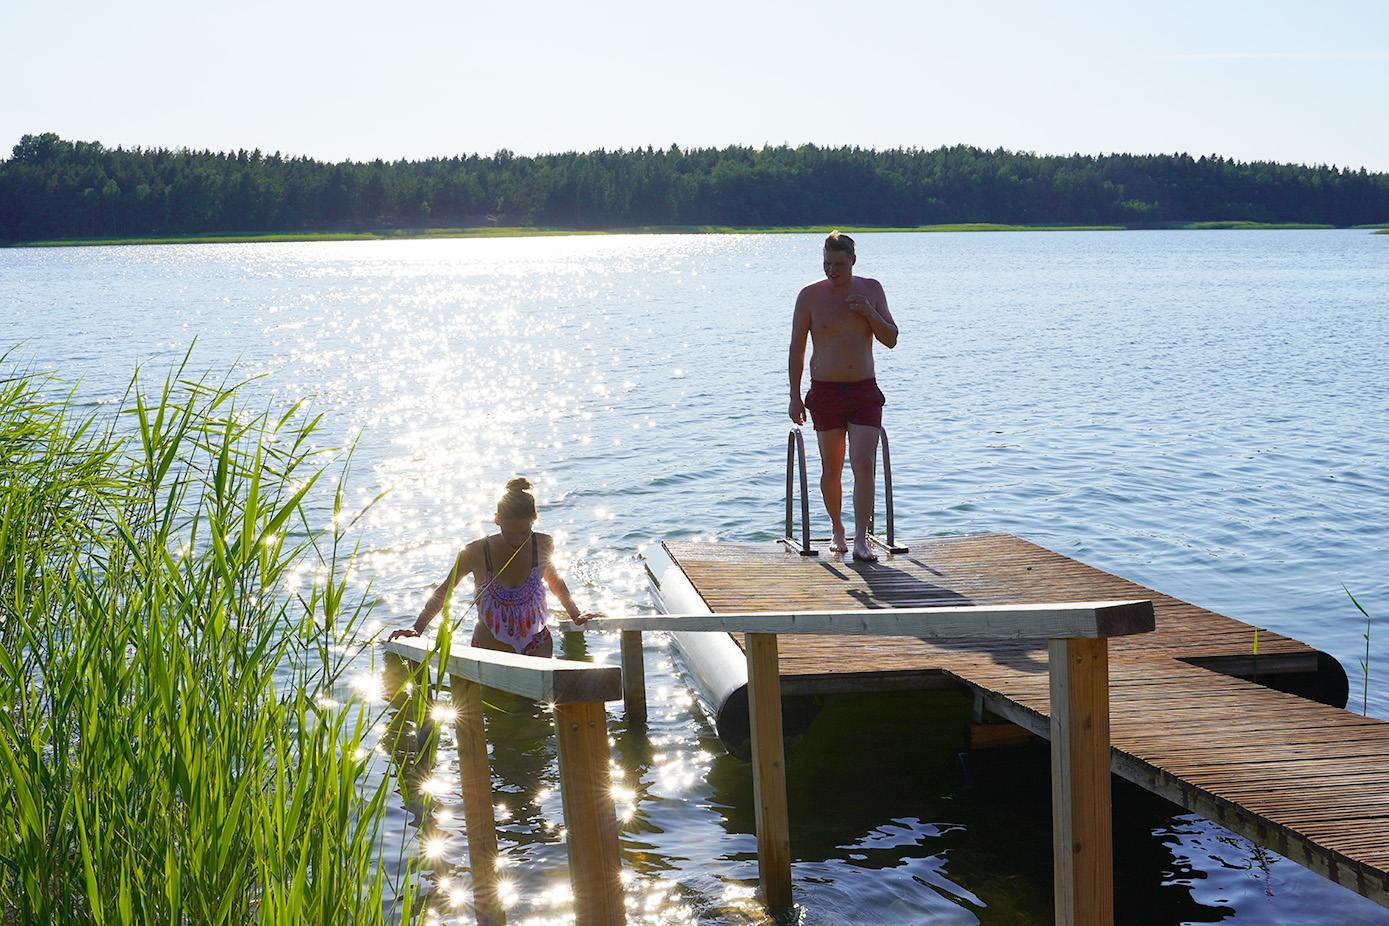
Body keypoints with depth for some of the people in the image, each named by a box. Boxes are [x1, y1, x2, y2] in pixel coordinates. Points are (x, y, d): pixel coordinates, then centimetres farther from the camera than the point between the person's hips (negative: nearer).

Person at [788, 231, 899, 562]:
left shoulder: (871, 290, 5)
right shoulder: (810, 296, -2)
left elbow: (891, 339, 5)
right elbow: (797, 347, 2)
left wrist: (870, 314, -13)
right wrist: (794, 396, -2)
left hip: (865, 391, 1)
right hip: (825, 392, -1)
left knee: (864, 466, -12)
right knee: (831, 470, 7)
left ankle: (861, 541, -11)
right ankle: (836, 529, 28)